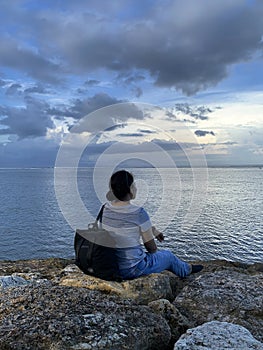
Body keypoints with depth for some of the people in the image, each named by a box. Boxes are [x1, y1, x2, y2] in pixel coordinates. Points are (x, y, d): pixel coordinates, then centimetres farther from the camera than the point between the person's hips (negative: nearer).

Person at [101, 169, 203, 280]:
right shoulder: (139, 213, -24)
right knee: (168, 255, 22)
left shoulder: (106, 208, -5)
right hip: (132, 270, -6)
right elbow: (151, 247, -13)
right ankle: (187, 269, 54)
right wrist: (155, 251, 10)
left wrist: (152, 229, 18)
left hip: (109, 266, 6)